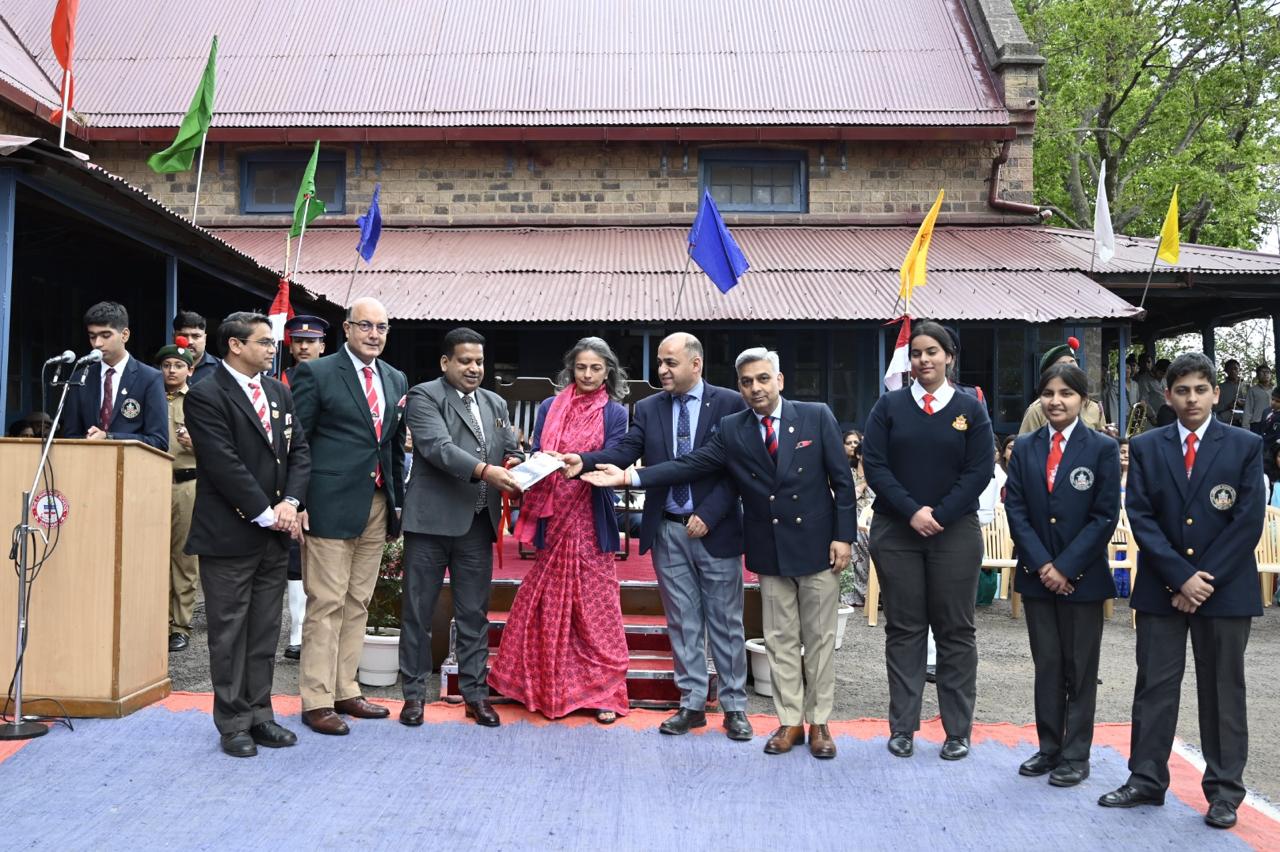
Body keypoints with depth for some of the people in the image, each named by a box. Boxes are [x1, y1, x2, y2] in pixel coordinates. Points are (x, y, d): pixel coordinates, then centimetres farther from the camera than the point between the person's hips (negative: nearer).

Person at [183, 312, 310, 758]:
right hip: (229, 534, -6)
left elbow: (299, 450, 9)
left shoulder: (279, 392, 12)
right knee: (229, 631, 4)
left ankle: (259, 714, 21)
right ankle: (233, 722, 15)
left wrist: (291, 502, -6)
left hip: (275, 534, 6)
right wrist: (265, 514, -14)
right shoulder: (206, 396, -10)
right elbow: (224, 465, -16)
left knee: (265, 631, 11)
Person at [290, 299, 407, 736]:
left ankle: (345, 691, 23)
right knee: (326, 605, -2)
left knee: (358, 604, 12)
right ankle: (316, 700, 8)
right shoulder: (316, 373, -3)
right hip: (332, 505, -6)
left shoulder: (396, 380, 14)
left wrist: (398, 501, 14)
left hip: (377, 507, 6)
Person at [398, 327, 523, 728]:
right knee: (418, 612, 6)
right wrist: (484, 470, -31)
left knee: (474, 614, 10)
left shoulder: (495, 403, 16)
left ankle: (475, 693, 20)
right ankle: (414, 693, 19)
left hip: (478, 524, 5)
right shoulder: (425, 396, -4)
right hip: (432, 520, -5)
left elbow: (511, 451, 15)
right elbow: (438, 447, -18)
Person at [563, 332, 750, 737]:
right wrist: (584, 460, -25)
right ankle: (692, 704, 22)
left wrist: (708, 514, -14)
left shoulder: (730, 403, -4)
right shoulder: (648, 408, 6)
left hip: (715, 530, -3)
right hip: (668, 532, 3)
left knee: (726, 622, 6)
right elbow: (624, 451, -6)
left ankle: (734, 707, 18)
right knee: (682, 622, 11)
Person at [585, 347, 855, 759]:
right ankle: (790, 721, 23)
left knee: (819, 638, 8)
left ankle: (819, 723, 21)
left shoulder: (817, 416, -5)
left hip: (817, 545, -2)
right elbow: (689, 465, -8)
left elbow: (841, 479, -4)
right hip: (770, 551, 2)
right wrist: (629, 476, -17)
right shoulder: (731, 430, 0)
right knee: (780, 640, 10)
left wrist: (844, 535, -8)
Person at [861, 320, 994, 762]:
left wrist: (939, 515, -11)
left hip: (955, 531, 0)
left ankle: (958, 731, 14)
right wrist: (911, 512, -12)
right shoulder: (889, 405, 4)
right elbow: (874, 464, -2)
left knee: (955, 630, 5)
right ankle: (903, 727, 14)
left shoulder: (970, 409, 4)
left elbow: (980, 471, -2)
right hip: (895, 531, 0)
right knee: (904, 629, 6)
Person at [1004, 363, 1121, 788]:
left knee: (1080, 668, 6)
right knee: (1046, 665, 10)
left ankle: (1076, 755, 17)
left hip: (1082, 575, -3)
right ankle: (1049, 748, 21)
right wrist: (1042, 565, -9)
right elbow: (1016, 509, 1)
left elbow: (1105, 516, -8)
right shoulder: (1025, 447, 4)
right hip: (1037, 574, 3)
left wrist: (1066, 567, -13)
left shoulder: (1103, 448, -4)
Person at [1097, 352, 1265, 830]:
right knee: (1154, 686, 7)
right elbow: (1140, 517, -3)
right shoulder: (1145, 447, 4)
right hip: (1161, 588, 1)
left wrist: (1206, 579, -11)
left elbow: (1248, 521, -5)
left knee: (1223, 690, 8)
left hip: (1226, 589, -1)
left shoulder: (1245, 446, 1)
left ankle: (1224, 790, 19)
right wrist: (1182, 575, -12)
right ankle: (1146, 780, 17)